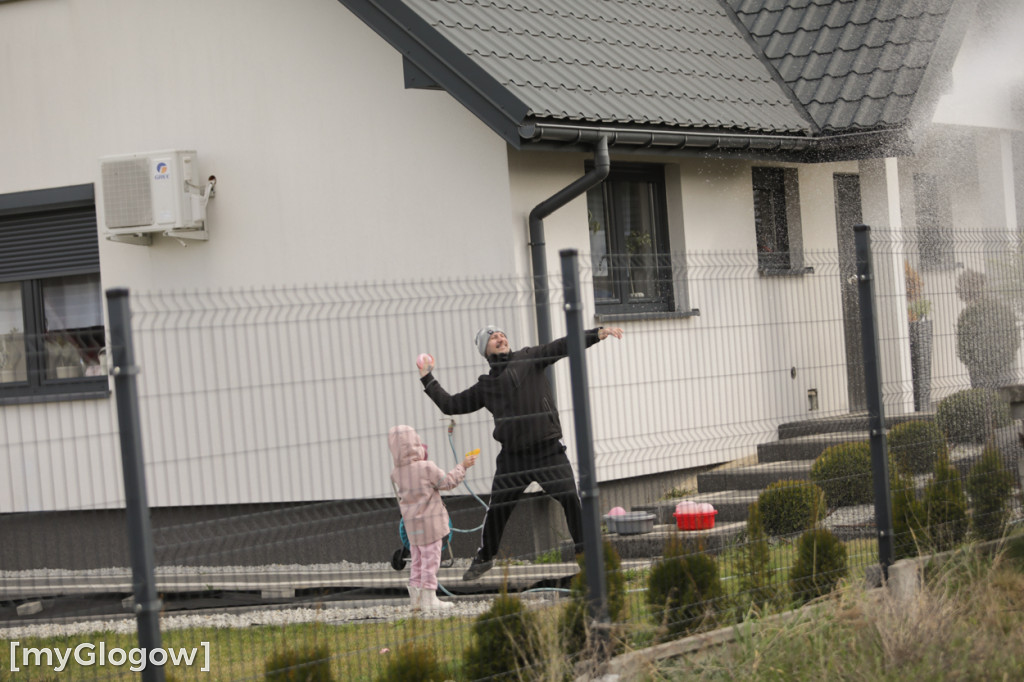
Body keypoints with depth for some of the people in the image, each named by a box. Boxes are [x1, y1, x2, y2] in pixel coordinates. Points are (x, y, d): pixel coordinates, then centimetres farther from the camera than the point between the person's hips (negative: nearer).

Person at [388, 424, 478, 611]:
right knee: (430, 560, 0)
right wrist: (463, 466, 4)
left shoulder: (395, 473, 1)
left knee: (417, 561, 16)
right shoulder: (427, 467, -17)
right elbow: (448, 482, -9)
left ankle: (415, 598, 19)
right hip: (430, 523, -6)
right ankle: (428, 599, 2)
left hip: (411, 524, 6)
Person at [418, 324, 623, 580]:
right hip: (512, 456, 2)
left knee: (571, 500, -13)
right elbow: (450, 404, 19)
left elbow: (562, 347, -4)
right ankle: (484, 557, 26)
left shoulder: (528, 359, 7)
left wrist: (599, 333, -15)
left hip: (548, 451, -2)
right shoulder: (485, 386, 13)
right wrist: (427, 378, 21)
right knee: (497, 509, 5)